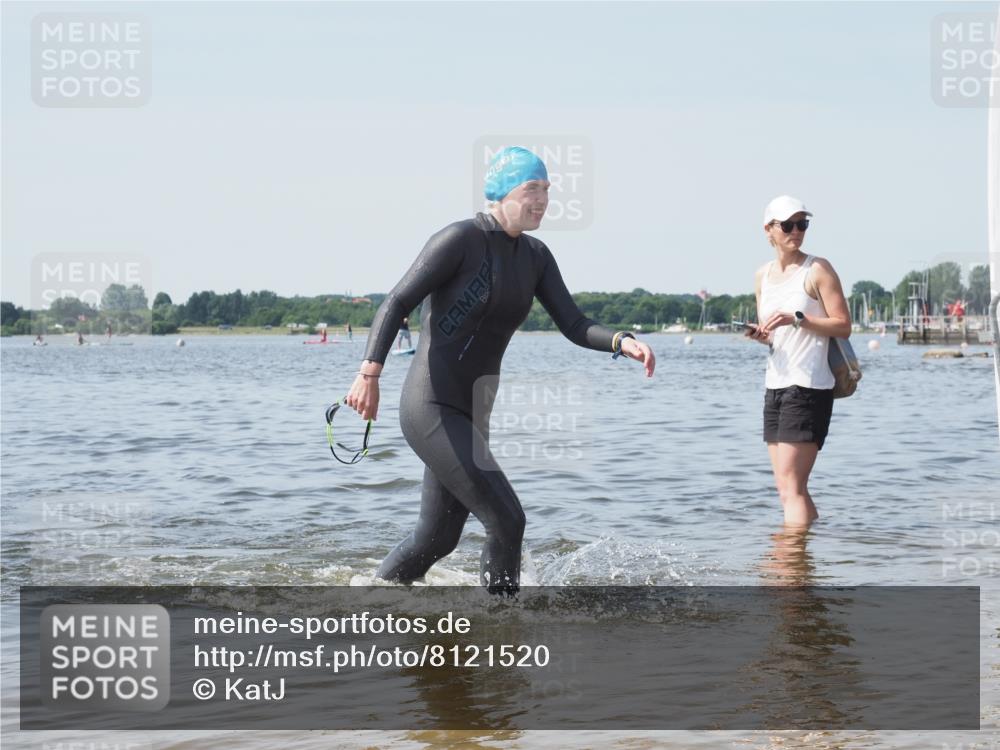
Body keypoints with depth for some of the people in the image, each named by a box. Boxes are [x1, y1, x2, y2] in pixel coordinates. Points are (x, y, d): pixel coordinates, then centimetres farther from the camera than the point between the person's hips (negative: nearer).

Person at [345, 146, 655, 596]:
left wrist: (622, 343, -17)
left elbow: (574, 326, 3)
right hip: (430, 409, -9)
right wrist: (369, 374, -29)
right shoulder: (461, 240, -13)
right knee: (506, 520, -15)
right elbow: (396, 303, -17)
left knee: (438, 539, 18)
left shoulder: (535, 256, 10)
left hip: (471, 414, 9)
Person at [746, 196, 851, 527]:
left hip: (809, 386, -7)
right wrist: (760, 335, -1)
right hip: (775, 384, 7)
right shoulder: (763, 275, 14)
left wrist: (796, 318, -19)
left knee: (790, 485, -11)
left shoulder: (818, 269, -5)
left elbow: (843, 326, -8)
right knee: (787, 487, 8)